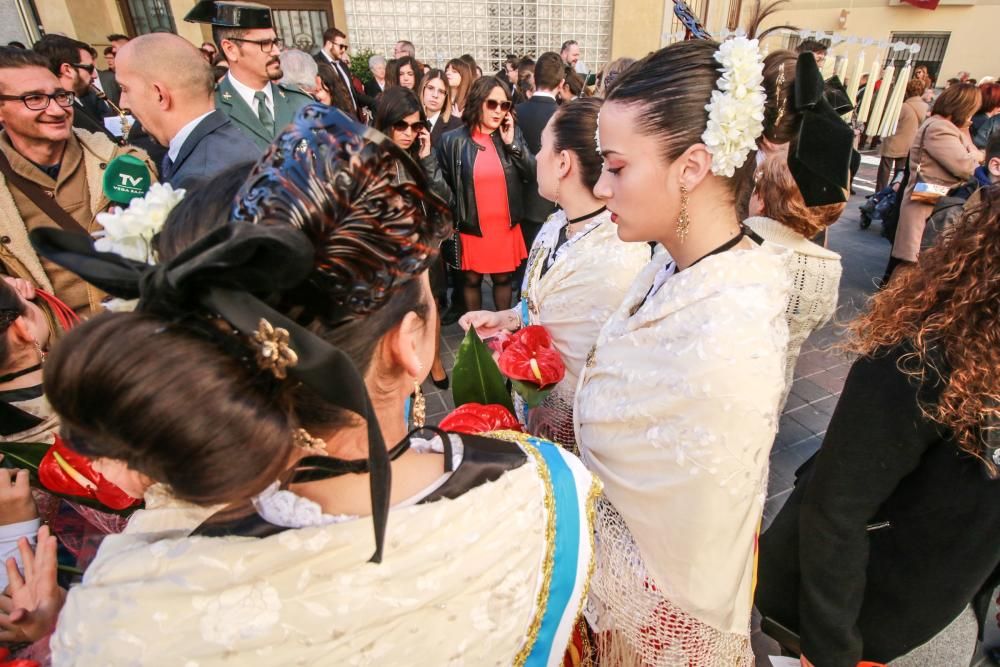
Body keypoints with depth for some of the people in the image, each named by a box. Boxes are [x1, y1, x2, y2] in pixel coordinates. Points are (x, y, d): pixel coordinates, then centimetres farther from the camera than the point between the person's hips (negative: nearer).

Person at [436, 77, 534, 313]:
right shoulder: (452, 141, -6)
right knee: (472, 280, 12)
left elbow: (532, 174, -5)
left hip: (506, 226, 2)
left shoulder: (513, 134, 2)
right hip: (471, 228, -2)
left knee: (504, 278, 14)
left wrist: (512, 143, -14)